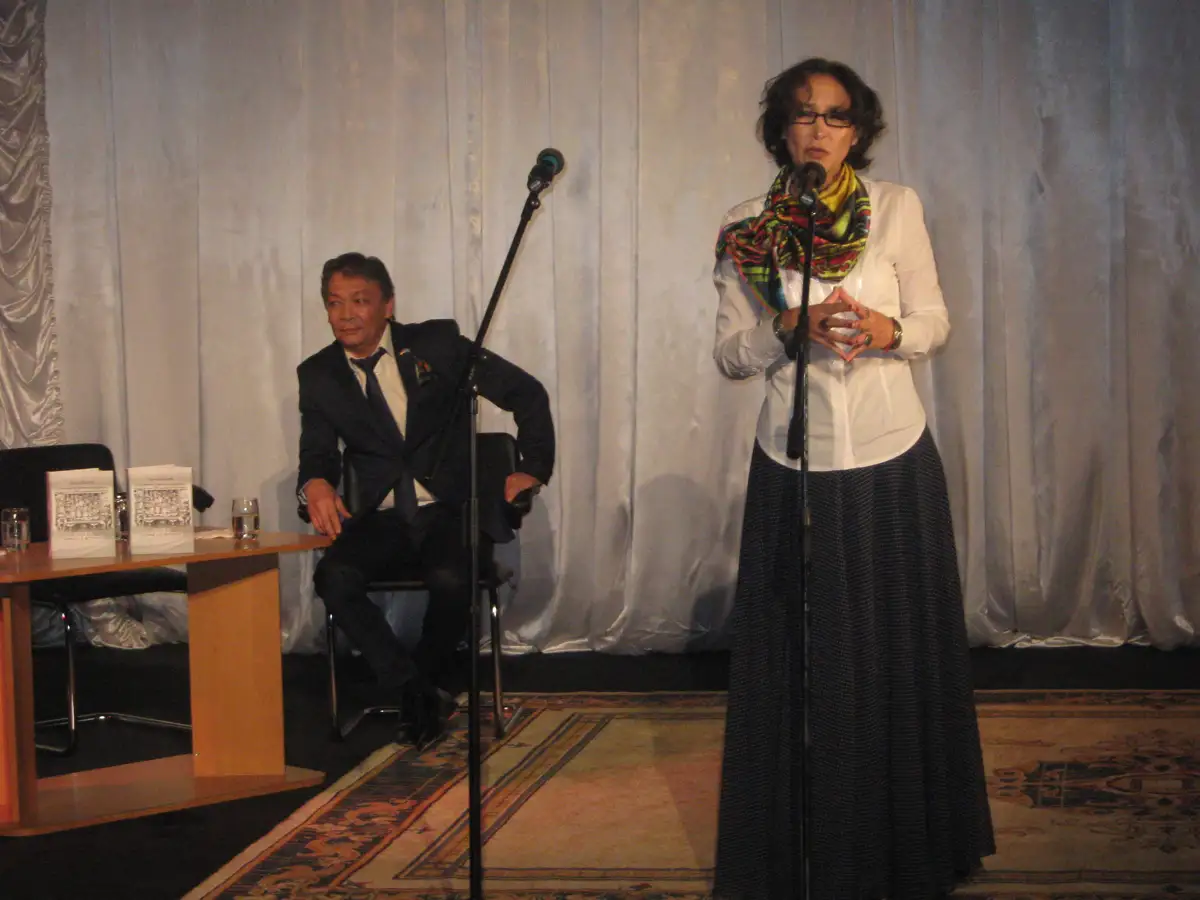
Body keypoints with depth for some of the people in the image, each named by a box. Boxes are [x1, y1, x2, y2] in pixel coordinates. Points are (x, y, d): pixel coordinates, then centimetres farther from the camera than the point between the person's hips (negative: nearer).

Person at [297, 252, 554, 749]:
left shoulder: (437, 343, 1)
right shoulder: (318, 375, 9)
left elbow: (526, 392, 6)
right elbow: (317, 456, 9)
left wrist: (533, 467, -1)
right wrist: (315, 484, -15)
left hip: (453, 510, -2)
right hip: (383, 518, 2)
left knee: (451, 579, -34)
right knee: (334, 576, -29)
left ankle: (428, 683, -3)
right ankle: (414, 691, -14)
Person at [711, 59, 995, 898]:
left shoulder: (898, 208, 0)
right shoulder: (745, 230, 1)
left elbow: (935, 320, 4)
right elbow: (730, 351, 2)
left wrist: (888, 332, -17)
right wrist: (791, 330, -17)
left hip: (891, 458, 0)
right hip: (793, 462, 0)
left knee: (897, 655, 5)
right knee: (799, 662, 2)